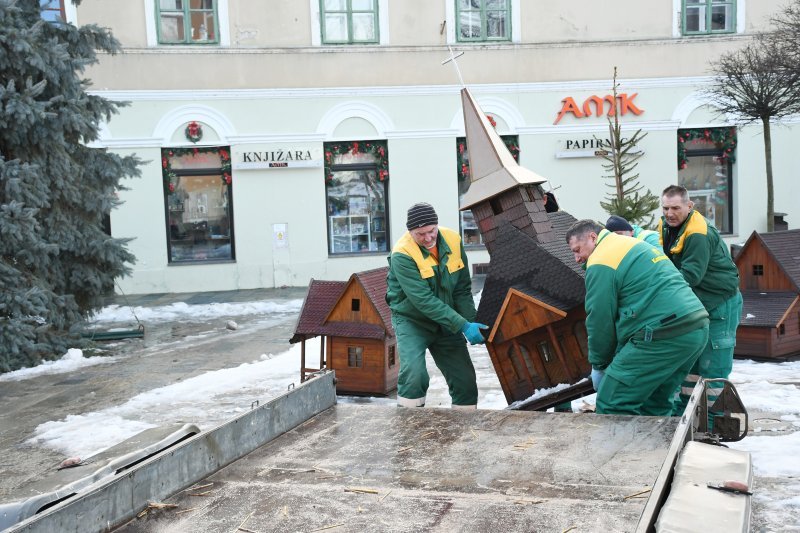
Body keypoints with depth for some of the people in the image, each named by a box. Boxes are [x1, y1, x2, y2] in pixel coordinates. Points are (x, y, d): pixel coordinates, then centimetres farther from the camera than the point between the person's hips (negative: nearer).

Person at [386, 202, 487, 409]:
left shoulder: (453, 241, -8)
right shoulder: (402, 255, -23)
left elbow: (462, 289, -1)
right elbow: (423, 300, -29)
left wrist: (471, 324, -14)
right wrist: (463, 326, -32)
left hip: (447, 321, 5)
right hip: (412, 320, -5)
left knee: (466, 380, 4)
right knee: (414, 375, -24)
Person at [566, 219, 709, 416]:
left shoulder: (601, 262, -5)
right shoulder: (636, 245, 26)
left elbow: (600, 319, -5)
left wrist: (600, 362, 12)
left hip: (664, 337, -10)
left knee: (613, 406, -4)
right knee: (656, 406, 20)